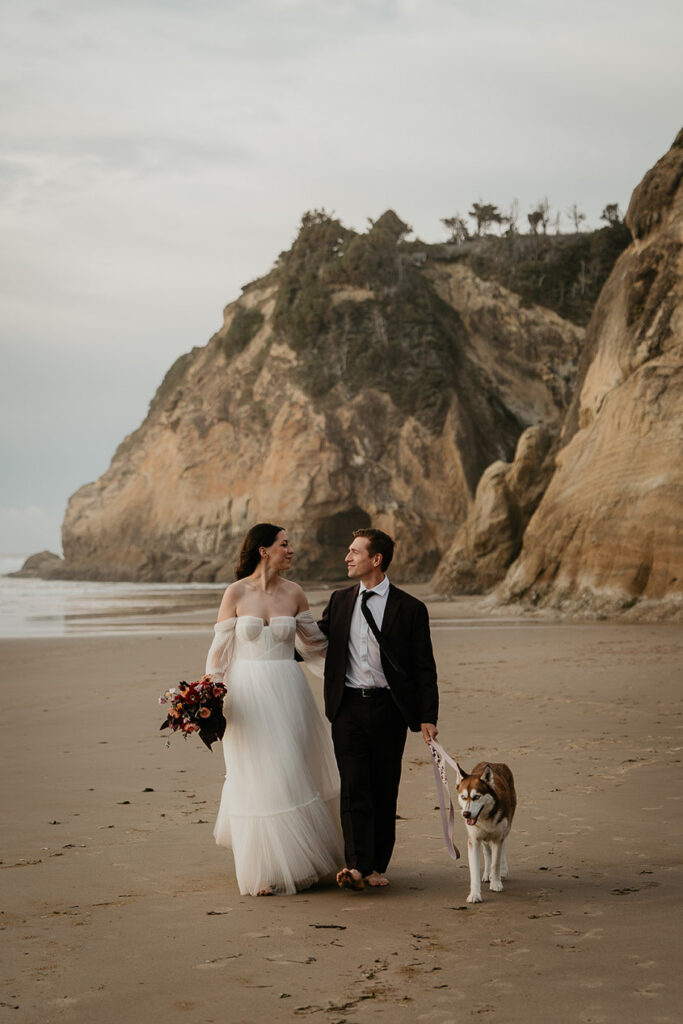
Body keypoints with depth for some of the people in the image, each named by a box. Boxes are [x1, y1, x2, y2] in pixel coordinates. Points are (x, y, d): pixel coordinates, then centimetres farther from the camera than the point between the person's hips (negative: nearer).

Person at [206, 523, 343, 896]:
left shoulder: (293, 593, 4)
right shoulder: (237, 593, -3)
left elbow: (314, 641, 16)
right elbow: (220, 647, 1)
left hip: (287, 692, 2)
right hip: (248, 693, -2)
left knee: (294, 773, 3)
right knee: (257, 778, 2)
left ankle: (297, 861, 17)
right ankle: (265, 871, 12)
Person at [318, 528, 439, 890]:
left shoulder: (409, 608, -1)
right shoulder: (339, 601, 11)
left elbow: (424, 668, 0)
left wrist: (428, 717, -6)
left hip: (388, 708, -2)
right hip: (349, 707, 2)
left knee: (384, 789, 5)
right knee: (354, 786, -8)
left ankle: (377, 866, 16)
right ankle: (356, 866, -14)